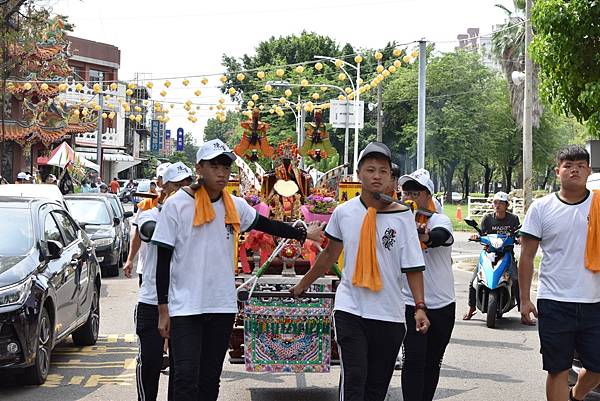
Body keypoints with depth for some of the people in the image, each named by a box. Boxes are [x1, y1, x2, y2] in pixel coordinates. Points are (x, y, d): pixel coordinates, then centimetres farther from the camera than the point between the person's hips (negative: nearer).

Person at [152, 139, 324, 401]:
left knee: (210, 379, 10)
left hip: (223, 308, 5)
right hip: (185, 308, -5)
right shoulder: (178, 205, -8)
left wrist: (304, 234, 27)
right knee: (186, 379, -12)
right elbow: (163, 261, -5)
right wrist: (163, 310, -7)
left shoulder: (236, 206, 5)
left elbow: (267, 225, 24)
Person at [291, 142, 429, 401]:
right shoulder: (344, 212, 2)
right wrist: (303, 284, 26)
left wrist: (420, 307, -13)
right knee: (353, 380, -12)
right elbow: (330, 254, 17)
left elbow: (413, 266, -4)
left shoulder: (402, 217, -4)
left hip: (390, 314, 0)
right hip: (350, 310, 0)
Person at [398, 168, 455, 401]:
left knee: (432, 362, 11)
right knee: (413, 360, -11)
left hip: (442, 305, 0)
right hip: (410, 302, 0)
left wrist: (425, 237, -52)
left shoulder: (440, 220, -5)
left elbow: (440, 236, -30)